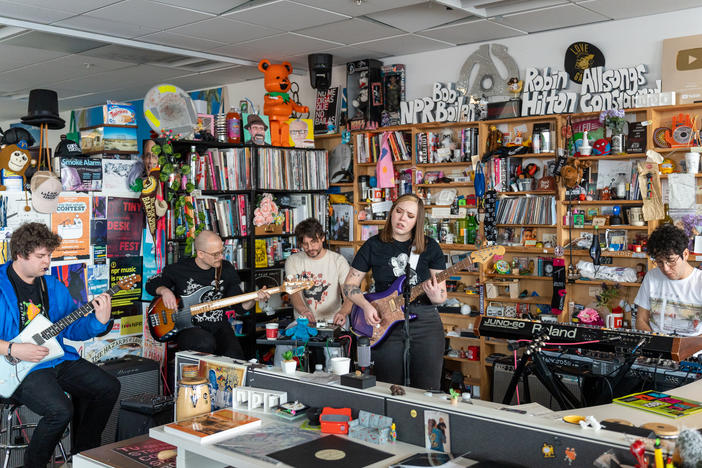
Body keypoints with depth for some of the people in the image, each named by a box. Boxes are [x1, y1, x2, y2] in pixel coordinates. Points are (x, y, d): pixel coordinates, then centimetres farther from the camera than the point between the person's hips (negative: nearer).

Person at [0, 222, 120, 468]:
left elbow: (73, 328, 13)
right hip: (20, 367, -7)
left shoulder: (52, 286, 10)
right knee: (60, 410, -28)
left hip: (58, 359, 7)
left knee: (108, 388, 1)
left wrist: (99, 321, -6)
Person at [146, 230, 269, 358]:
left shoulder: (227, 269, 5)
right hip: (188, 327, -2)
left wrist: (254, 299, -12)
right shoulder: (179, 269, -3)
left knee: (234, 356, -25)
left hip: (218, 327, 3)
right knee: (206, 344, -36)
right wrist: (164, 291, -9)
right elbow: (151, 284, 13)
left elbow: (240, 307, 9)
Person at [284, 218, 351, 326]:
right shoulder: (293, 261, 4)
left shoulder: (338, 261, 0)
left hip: (332, 320, -1)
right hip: (303, 321, 1)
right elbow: (293, 292, -8)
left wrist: (343, 312, -31)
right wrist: (303, 310, -30)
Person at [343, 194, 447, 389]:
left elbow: (442, 295, 3)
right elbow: (349, 285, 6)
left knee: (427, 391, 3)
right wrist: (366, 306, -11)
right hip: (385, 325, 0)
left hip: (425, 324, 0)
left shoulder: (430, 247, 3)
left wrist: (435, 297, -20)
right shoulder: (374, 246, 2)